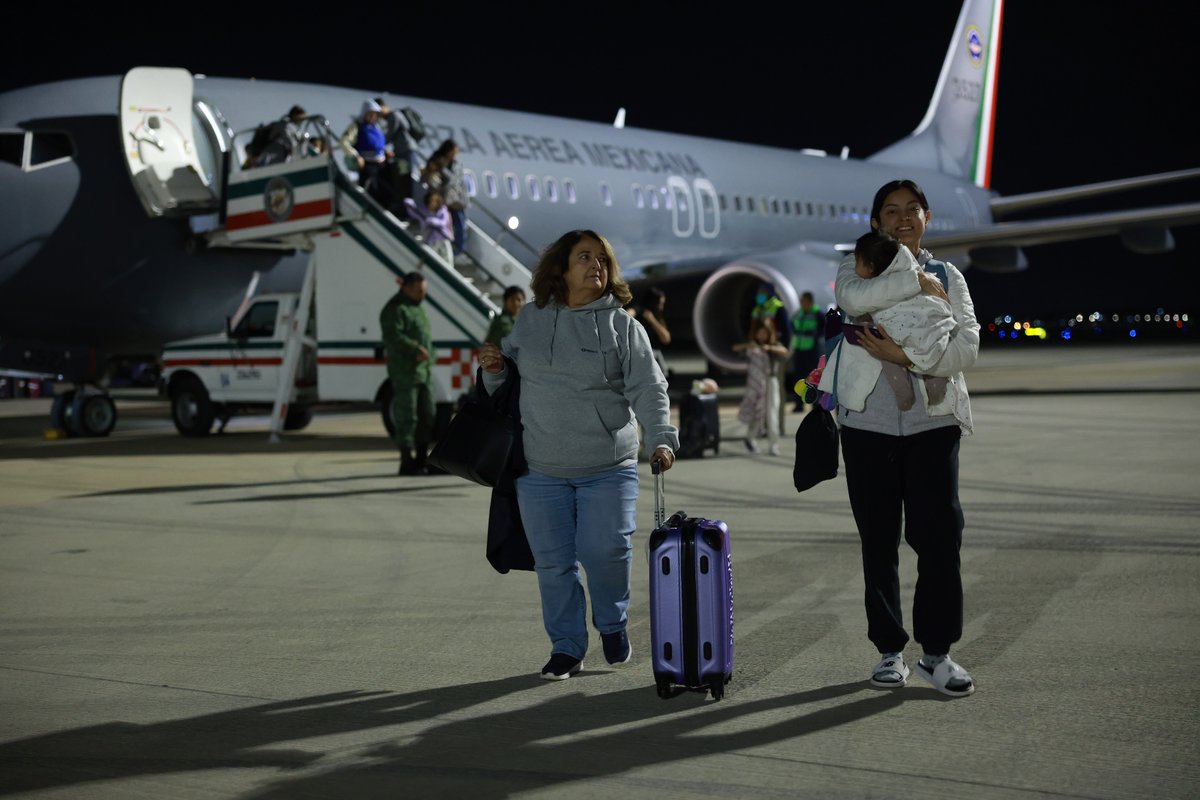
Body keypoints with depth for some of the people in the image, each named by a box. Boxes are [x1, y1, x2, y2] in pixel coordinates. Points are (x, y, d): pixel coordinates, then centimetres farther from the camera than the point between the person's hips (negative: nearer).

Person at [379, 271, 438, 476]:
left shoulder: (416, 308, 19)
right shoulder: (395, 309, -11)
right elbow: (393, 337, -22)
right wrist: (416, 348, -28)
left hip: (424, 371, 9)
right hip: (405, 371, -9)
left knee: (428, 415, 11)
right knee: (407, 417, -6)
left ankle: (421, 459, 19)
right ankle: (407, 462, -3)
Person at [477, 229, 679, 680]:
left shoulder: (622, 325, 1)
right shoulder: (529, 321, 9)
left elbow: (648, 388, -6)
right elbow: (506, 386, 21)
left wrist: (662, 438, -20)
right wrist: (493, 369, -2)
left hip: (608, 468, -2)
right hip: (541, 470, 2)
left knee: (605, 550, -9)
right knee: (553, 562, 4)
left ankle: (613, 624, 21)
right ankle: (566, 647, 21)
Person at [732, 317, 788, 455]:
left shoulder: (774, 345, 4)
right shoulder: (752, 346, 4)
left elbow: (784, 351, -16)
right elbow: (735, 348, -9)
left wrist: (769, 348, -32)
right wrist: (746, 345, -29)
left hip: (771, 381, 1)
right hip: (755, 383, 0)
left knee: (772, 414, -5)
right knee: (756, 413, 1)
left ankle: (774, 445, -3)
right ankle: (750, 438, 24)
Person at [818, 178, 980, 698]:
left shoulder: (949, 278, 12)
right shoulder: (858, 267, 10)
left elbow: (967, 348, -5)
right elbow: (854, 297, -18)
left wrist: (905, 356, -17)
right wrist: (917, 281, -12)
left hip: (932, 421, 0)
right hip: (868, 421, 0)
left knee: (940, 536, -7)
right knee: (878, 541, 5)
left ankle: (937, 652, 3)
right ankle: (890, 651, 14)